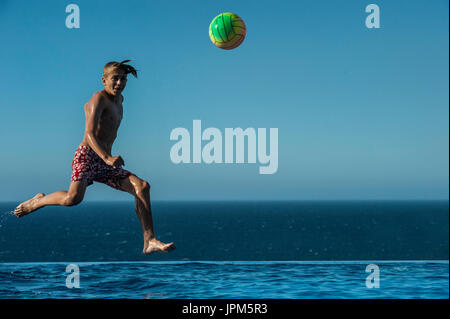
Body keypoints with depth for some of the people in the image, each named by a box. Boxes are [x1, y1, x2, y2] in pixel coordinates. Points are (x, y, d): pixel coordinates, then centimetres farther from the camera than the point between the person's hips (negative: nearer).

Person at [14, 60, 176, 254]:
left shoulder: (118, 99, 22)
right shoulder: (99, 98, -6)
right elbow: (90, 134, -19)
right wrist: (107, 157, -35)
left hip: (105, 165, 8)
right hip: (87, 156, -8)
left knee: (142, 186, -10)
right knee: (73, 197, -30)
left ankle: (149, 241, -17)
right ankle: (38, 201, 3)